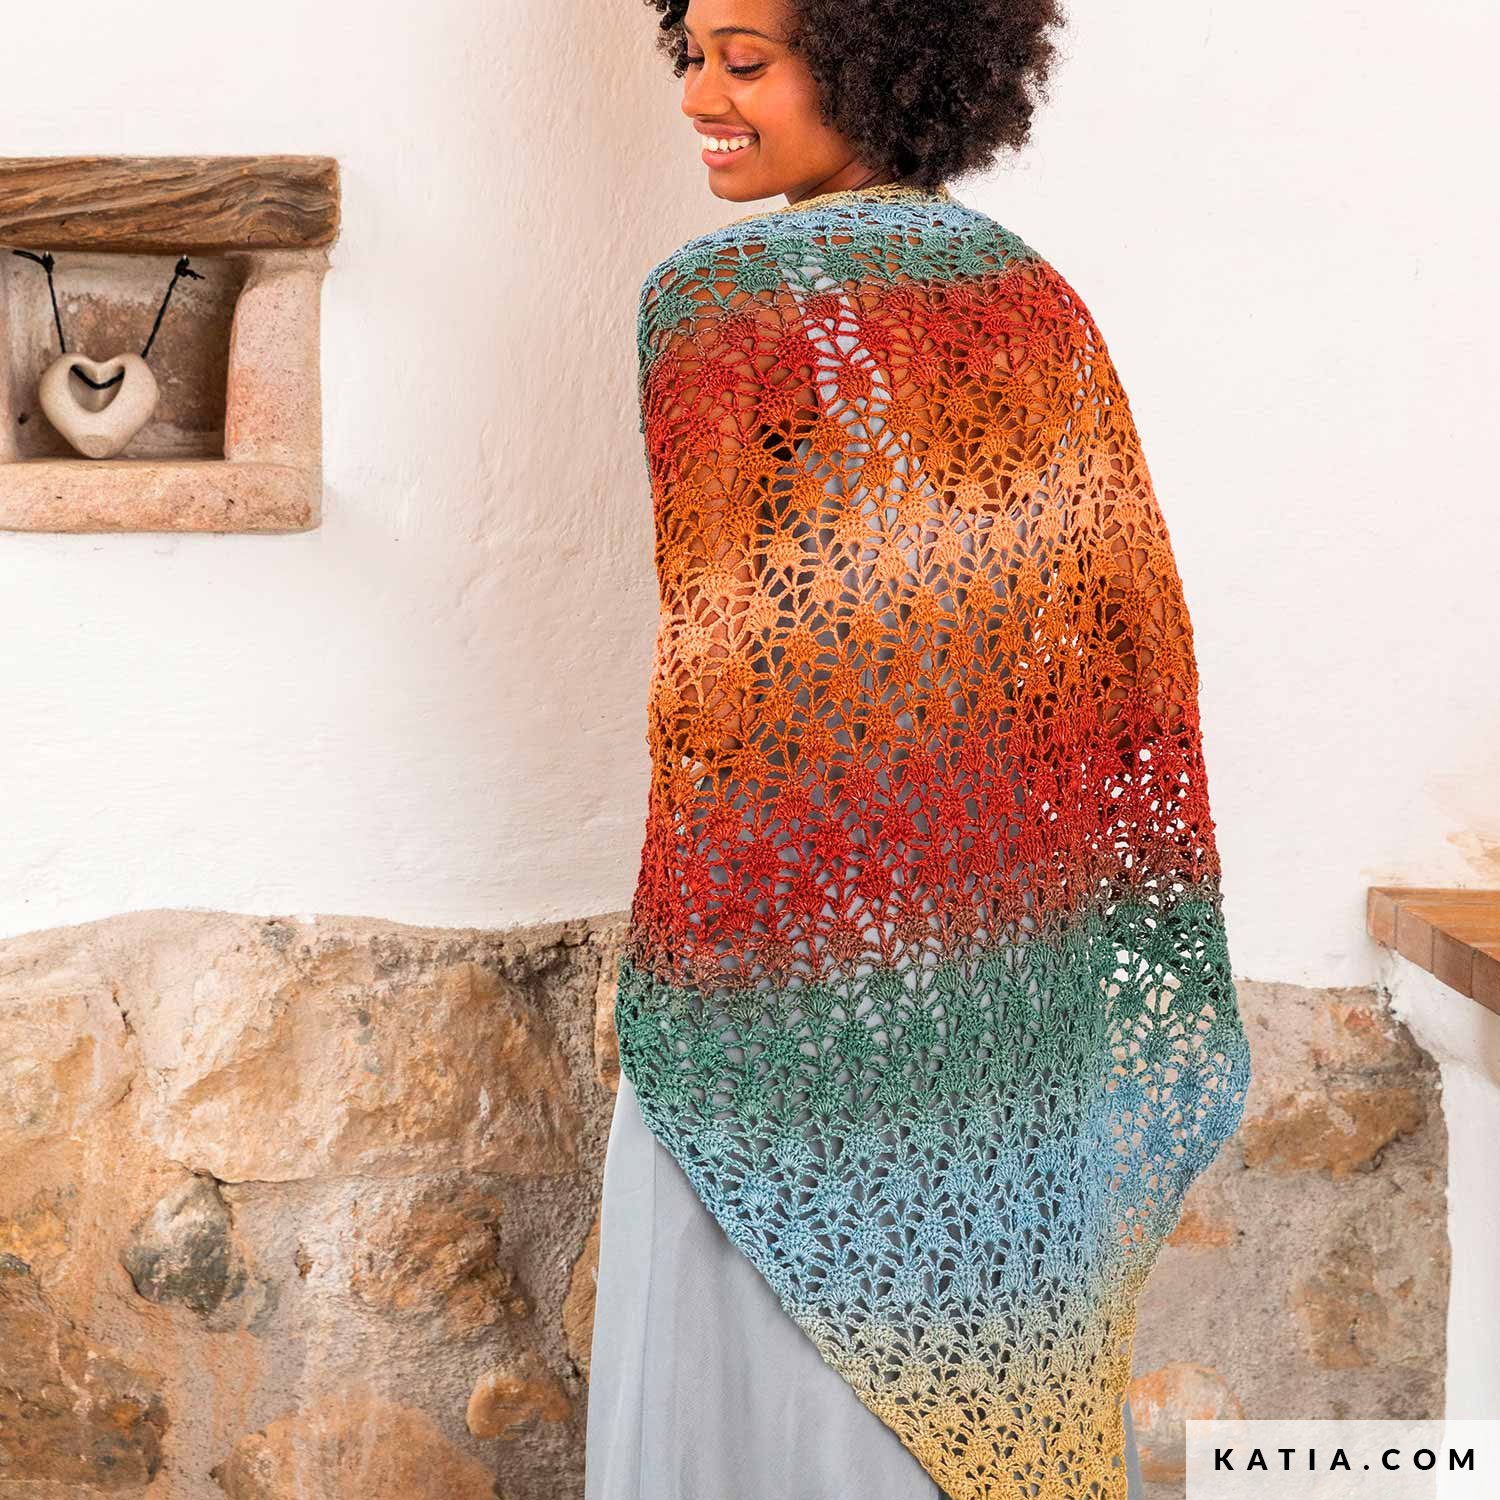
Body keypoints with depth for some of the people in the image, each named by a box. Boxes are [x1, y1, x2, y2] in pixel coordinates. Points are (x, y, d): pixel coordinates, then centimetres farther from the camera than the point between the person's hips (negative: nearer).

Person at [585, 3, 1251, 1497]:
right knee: (979, 1366, 18)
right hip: (1013, 954, 6)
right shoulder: (1036, 299, 5)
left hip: (797, 923, -5)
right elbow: (1134, 629, 5)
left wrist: (660, 964, -3)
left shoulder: (714, 298, -12)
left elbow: (722, 662, -13)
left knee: (778, 1356, 9)